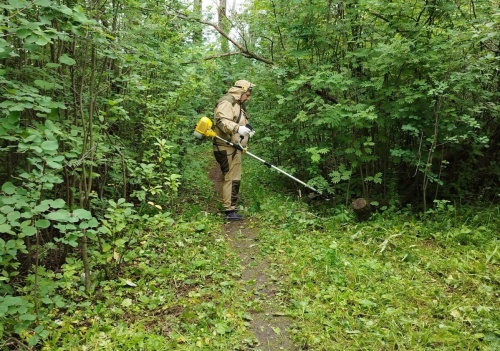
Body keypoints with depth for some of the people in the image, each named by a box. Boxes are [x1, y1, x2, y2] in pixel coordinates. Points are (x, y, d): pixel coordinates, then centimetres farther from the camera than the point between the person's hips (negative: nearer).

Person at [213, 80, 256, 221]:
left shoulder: (238, 104, 22)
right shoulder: (226, 102, -11)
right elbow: (221, 121, -27)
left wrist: (247, 129, 10)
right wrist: (238, 128, -39)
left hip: (232, 147, 11)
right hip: (227, 147, -11)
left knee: (227, 177, 15)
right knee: (232, 178, -11)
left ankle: (226, 205, 24)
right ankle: (230, 210, -9)